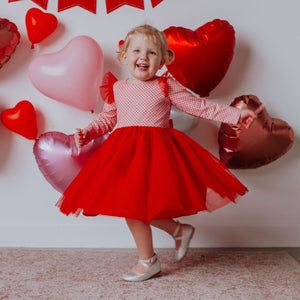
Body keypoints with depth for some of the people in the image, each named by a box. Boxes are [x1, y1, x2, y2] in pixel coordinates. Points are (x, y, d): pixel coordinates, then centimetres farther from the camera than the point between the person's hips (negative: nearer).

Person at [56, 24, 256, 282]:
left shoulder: (166, 86, 1)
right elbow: (107, 119, 24)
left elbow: (200, 107, 3)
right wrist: (86, 133, 8)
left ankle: (148, 261, 15)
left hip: (155, 151, -5)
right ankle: (179, 230, 27)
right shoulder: (117, 89, 12)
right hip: (123, 152, 5)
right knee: (132, 205, 4)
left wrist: (237, 114, -2)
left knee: (133, 204, -8)